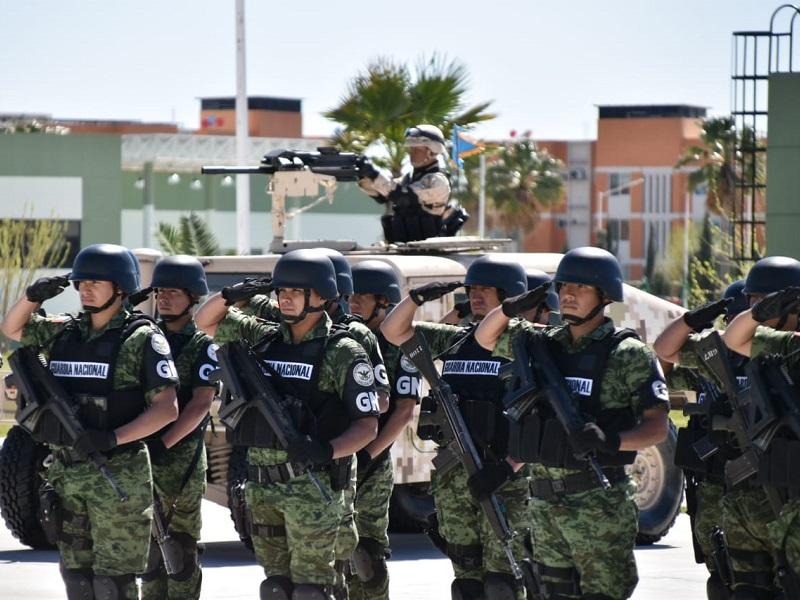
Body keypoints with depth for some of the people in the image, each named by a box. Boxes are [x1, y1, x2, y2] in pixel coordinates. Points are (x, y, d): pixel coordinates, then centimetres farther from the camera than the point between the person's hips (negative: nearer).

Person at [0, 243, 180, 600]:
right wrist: (32, 297, 5)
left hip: (118, 477, -6)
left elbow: (167, 408, -12)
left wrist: (111, 438, -22)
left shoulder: (142, 339, -7)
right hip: (66, 474, 6)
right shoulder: (64, 332, 11)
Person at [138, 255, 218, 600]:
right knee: (149, 544, 7)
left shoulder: (203, 345, -3)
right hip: (139, 453, 5)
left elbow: (201, 404, -13)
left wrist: (164, 443, -23)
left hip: (182, 457, -5)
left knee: (181, 543, -1)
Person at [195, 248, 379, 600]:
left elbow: (367, 425, -7)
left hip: (312, 487, -6)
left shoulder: (343, 352, -6)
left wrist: (327, 450, -25)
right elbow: (206, 322, 21)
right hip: (262, 484, 6)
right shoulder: (263, 338, 11)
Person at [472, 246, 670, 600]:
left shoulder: (629, 355, -5)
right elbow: (485, 338, 24)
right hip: (545, 501, 6)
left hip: (599, 505, -6)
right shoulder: (542, 344, 12)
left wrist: (611, 441, -26)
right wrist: (512, 307, 4)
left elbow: (657, 427, -8)